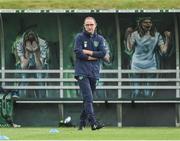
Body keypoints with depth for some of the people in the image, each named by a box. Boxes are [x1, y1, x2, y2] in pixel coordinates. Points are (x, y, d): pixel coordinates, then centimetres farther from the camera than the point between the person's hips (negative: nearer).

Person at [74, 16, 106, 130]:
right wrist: (94, 57, -6)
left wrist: (88, 52, -8)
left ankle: (82, 122, 19)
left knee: (88, 99, 8)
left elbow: (103, 53, -2)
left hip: (94, 73, 4)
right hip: (82, 72, -4)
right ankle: (93, 122, -27)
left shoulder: (100, 39, 13)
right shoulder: (80, 37, 3)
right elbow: (78, 53, -10)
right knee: (88, 98, -17)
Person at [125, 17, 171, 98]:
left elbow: (163, 50, -1)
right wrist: (128, 35, -17)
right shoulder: (135, 35, 0)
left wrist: (167, 38, -9)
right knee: (136, 92, -2)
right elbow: (129, 48, -10)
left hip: (151, 66, 1)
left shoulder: (157, 36, 5)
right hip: (137, 67, -1)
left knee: (148, 94, -1)